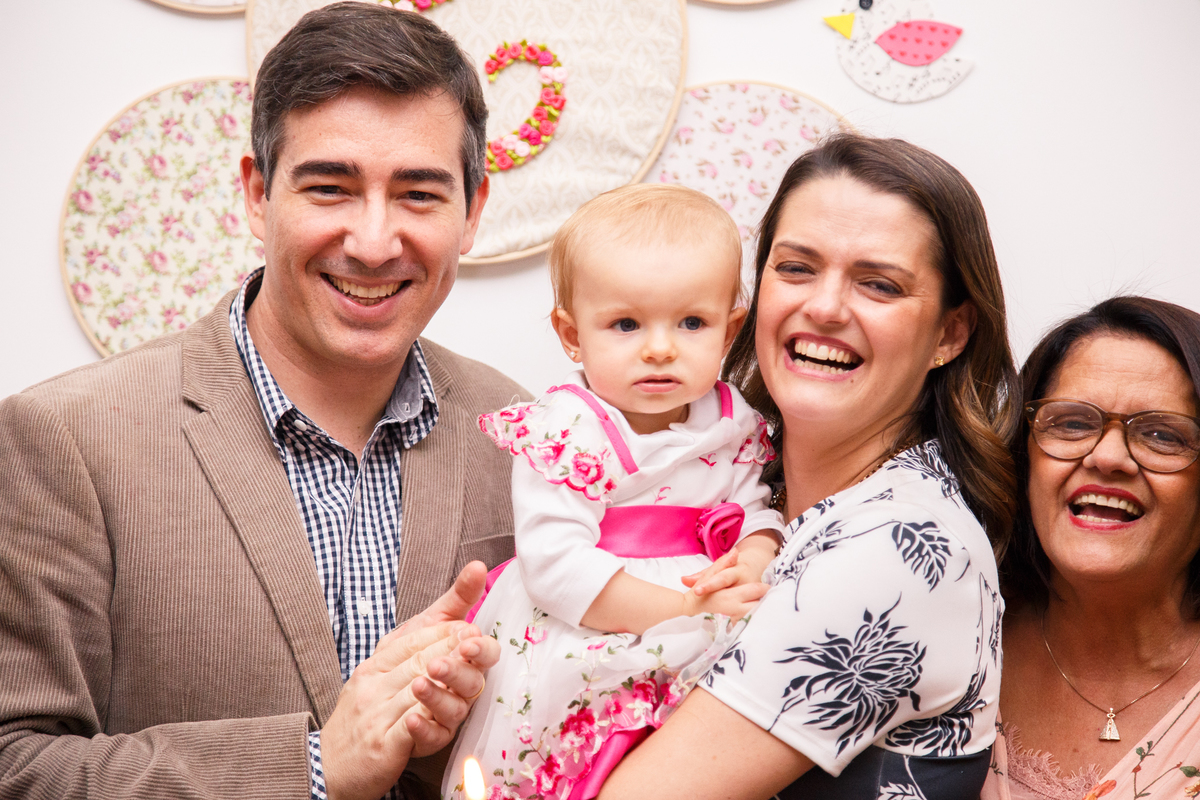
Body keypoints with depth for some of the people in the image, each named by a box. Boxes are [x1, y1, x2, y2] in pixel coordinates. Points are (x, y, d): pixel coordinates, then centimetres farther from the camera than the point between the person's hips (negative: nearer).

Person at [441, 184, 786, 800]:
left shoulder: (735, 425, 3)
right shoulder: (564, 434, -14)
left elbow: (756, 507, 13)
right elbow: (556, 566, -21)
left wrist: (755, 563, -12)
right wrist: (683, 608, -21)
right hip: (570, 656, -4)